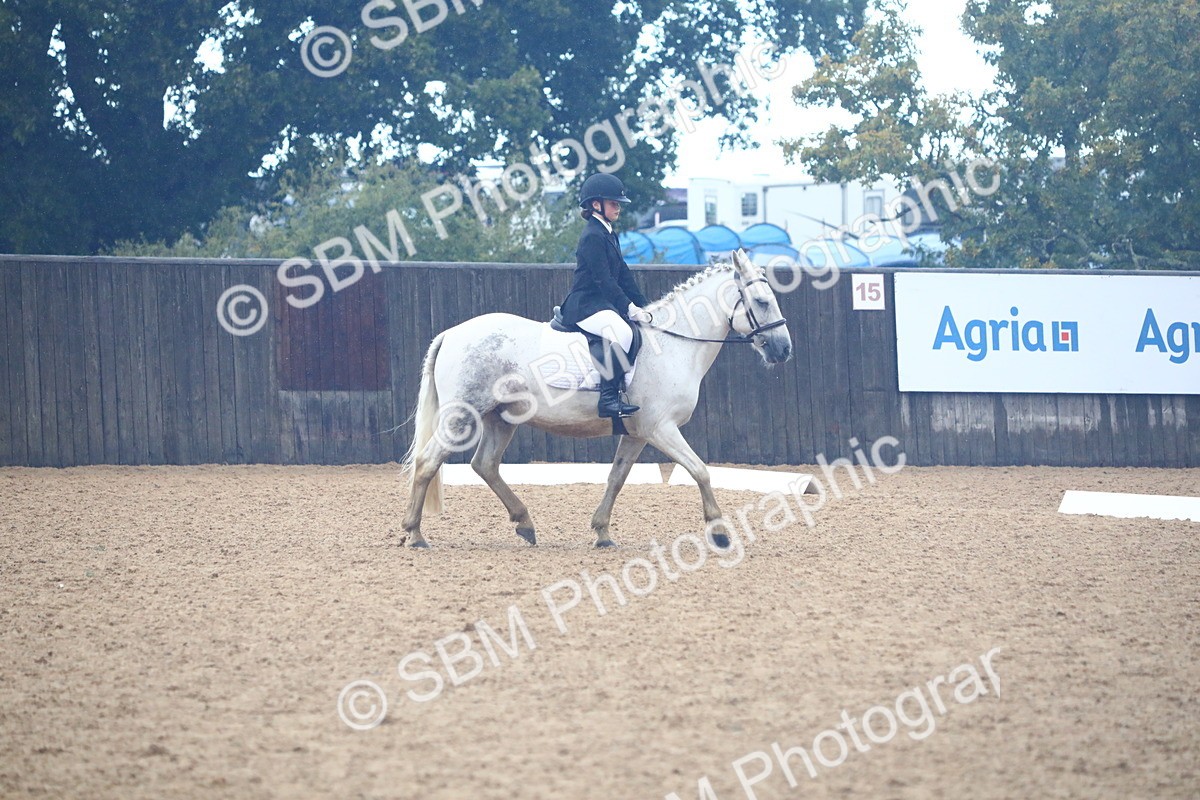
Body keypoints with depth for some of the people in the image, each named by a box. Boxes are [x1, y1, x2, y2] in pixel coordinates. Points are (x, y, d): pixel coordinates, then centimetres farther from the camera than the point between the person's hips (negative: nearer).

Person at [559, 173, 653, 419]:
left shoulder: (609, 235, 20)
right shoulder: (592, 236, -12)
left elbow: (623, 274, 21)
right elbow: (603, 279, -19)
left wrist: (643, 304, 13)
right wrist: (629, 308, -20)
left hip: (604, 303, 11)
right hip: (586, 304, -11)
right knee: (621, 333, -34)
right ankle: (608, 398, -38)